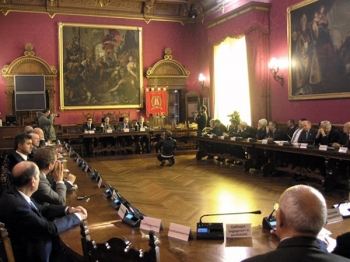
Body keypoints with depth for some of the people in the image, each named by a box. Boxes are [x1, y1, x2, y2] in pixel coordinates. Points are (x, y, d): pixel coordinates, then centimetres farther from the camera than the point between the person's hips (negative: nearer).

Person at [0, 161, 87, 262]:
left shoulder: (15, 193, -4)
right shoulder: (15, 205, -30)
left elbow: (41, 209, 11)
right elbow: (50, 228, -23)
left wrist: (67, 210, -2)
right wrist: (76, 216, -9)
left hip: (39, 244, 8)